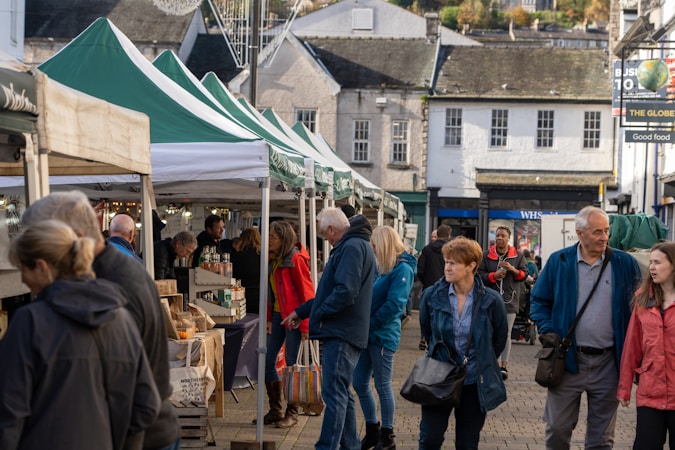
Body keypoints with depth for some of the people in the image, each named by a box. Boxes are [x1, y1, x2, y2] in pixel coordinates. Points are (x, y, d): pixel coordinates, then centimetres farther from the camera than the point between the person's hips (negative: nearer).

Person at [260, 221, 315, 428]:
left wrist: (305, 325, -15)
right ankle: (275, 410, 19)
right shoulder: (273, 259, 12)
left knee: (291, 365, -2)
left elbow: (306, 291, -14)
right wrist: (269, 318, 11)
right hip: (277, 315, 8)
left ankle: (292, 413, 10)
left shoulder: (296, 259, -13)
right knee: (267, 362, 7)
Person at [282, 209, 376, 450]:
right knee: (341, 393, 16)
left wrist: (319, 314, -12)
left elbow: (345, 292, -25)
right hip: (340, 333, 11)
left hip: (341, 333, -11)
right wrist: (301, 311, 24)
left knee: (334, 393, -10)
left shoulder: (352, 247, -14)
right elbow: (330, 290, 26)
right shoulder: (349, 246, 20)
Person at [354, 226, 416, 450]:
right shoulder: (380, 267, 14)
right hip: (367, 334, 8)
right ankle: (372, 431, 24)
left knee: (383, 386, 1)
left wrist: (369, 325, -15)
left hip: (383, 336, -8)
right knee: (359, 384, 10)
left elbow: (394, 304, -19)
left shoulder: (402, 269, -12)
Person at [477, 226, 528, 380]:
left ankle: (504, 365, 5)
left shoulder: (517, 256, 6)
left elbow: (524, 274, 4)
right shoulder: (487, 256, 4)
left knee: (506, 334, 1)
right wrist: (494, 276, -14)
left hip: (510, 300, 0)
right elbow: (480, 274, 1)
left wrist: (512, 269, -13)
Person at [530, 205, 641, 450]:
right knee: (557, 429, 6)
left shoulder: (625, 263, 1)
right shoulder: (558, 261, -1)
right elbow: (539, 300, 7)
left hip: (608, 362, 1)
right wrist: (547, 331, -8)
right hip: (568, 359, -1)